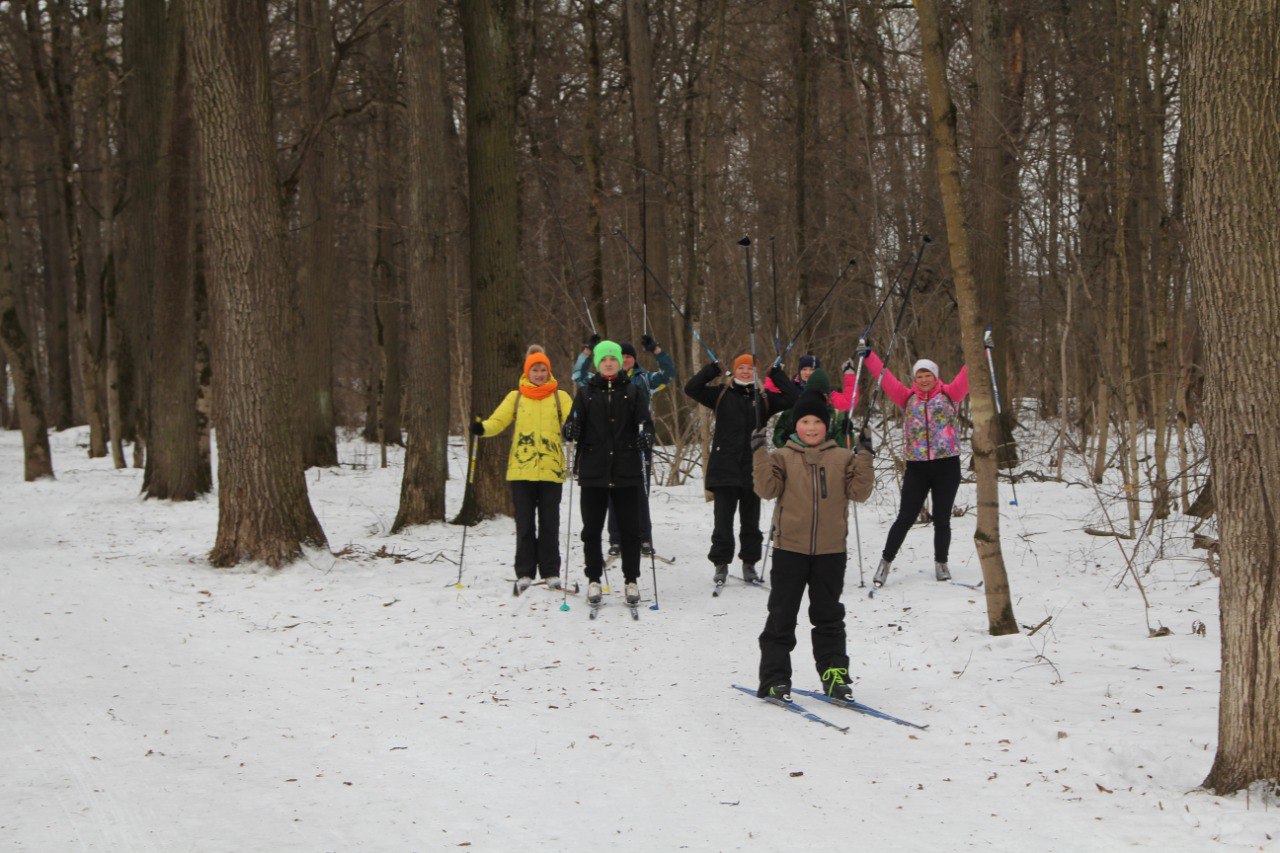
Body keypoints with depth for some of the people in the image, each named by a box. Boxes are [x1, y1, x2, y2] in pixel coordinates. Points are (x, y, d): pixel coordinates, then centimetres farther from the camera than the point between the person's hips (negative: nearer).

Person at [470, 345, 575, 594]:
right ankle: (524, 573, 8)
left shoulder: (560, 397, 8)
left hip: (551, 470, 0)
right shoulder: (516, 397, 10)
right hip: (521, 470, 0)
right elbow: (498, 420, 2)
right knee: (525, 524, 3)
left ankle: (551, 573, 11)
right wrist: (482, 428, -19)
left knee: (549, 523, 4)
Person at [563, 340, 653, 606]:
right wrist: (571, 431, -17)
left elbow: (644, 422, 2)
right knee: (592, 529, 3)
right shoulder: (586, 394, 8)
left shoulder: (632, 392, 7)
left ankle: (631, 581, 11)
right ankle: (594, 580, 13)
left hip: (626, 471, -1)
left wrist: (645, 437, -19)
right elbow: (574, 425, 6)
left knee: (630, 529, 3)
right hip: (594, 471, 1)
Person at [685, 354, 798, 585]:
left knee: (750, 520, 8)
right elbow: (691, 388, 0)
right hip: (724, 467, -1)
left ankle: (749, 564, 18)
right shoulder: (721, 395, 7)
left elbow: (792, 398, 2)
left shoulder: (764, 398, 10)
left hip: (753, 468, 1)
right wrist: (714, 369, -5)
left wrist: (776, 374, 0)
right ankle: (721, 564, 7)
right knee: (723, 519, -1)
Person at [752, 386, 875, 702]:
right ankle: (775, 678, 7)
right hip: (790, 548, -1)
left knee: (829, 616, 10)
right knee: (782, 615, 3)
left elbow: (859, 492, -1)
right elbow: (767, 489, -8)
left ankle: (835, 674, 16)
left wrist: (865, 458, -12)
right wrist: (760, 454, -17)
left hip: (830, 549, 1)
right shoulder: (782, 457, 2)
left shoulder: (842, 458, 5)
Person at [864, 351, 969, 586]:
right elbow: (885, 377, 5)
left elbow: (967, 374, -2)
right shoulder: (908, 398, 9)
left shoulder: (949, 394, 6)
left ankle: (941, 564, 23)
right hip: (917, 467, 1)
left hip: (947, 464, -1)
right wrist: (868, 357, -1)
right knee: (905, 518, 2)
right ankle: (886, 562, 13)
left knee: (942, 519, 7)